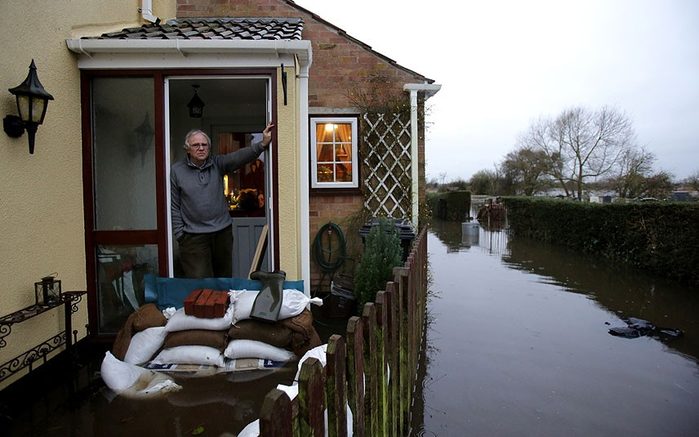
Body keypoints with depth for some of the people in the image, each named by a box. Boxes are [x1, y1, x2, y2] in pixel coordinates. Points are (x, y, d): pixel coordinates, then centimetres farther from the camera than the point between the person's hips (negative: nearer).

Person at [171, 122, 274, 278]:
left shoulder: (217, 164, 4)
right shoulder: (176, 170, 0)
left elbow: (239, 157, -14)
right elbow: (174, 206, 1)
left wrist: (263, 144, -30)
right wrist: (180, 234, -4)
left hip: (223, 231, 3)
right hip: (193, 236, -2)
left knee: (225, 278, 15)